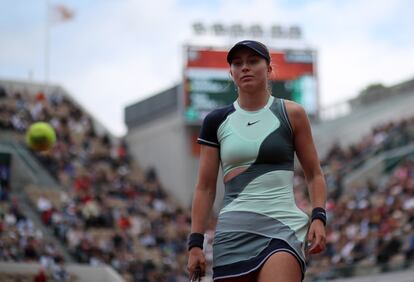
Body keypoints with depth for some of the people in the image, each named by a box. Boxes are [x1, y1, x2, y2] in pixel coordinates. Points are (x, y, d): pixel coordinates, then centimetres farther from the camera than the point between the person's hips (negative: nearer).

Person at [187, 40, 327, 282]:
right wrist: (195, 242, 5)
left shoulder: (291, 114, 7)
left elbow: (314, 175, 12)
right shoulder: (216, 121, 11)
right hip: (232, 232, 3)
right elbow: (205, 187, 11)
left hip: (283, 227, -3)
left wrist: (319, 217, -4)